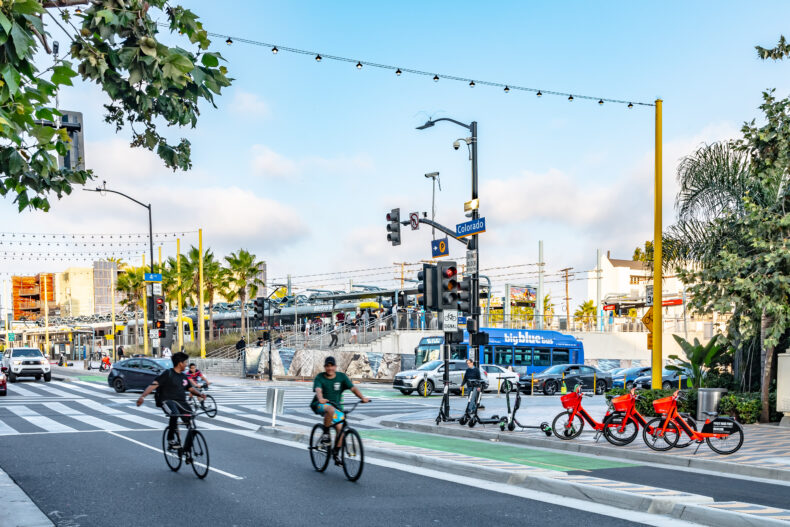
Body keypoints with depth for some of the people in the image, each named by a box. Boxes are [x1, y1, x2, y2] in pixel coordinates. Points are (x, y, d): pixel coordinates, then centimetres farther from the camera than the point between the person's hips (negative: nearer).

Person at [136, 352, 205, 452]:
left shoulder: (183, 376, 19)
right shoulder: (168, 373, -2)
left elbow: (191, 389, 22)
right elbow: (154, 384, -11)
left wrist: (200, 394, 0)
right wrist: (142, 396, -25)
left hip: (181, 402, 6)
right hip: (168, 401, -6)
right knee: (175, 414, -39)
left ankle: (186, 450, 4)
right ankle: (171, 439, -22)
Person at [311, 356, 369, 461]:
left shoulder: (341, 376, -4)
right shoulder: (320, 377, -11)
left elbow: (353, 388, -14)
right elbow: (318, 390, -30)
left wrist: (362, 397, -31)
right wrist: (320, 399, -53)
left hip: (336, 406, 4)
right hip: (320, 405, -4)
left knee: (340, 429, -9)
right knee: (331, 409, -38)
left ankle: (335, 453, 11)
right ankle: (325, 434, -19)